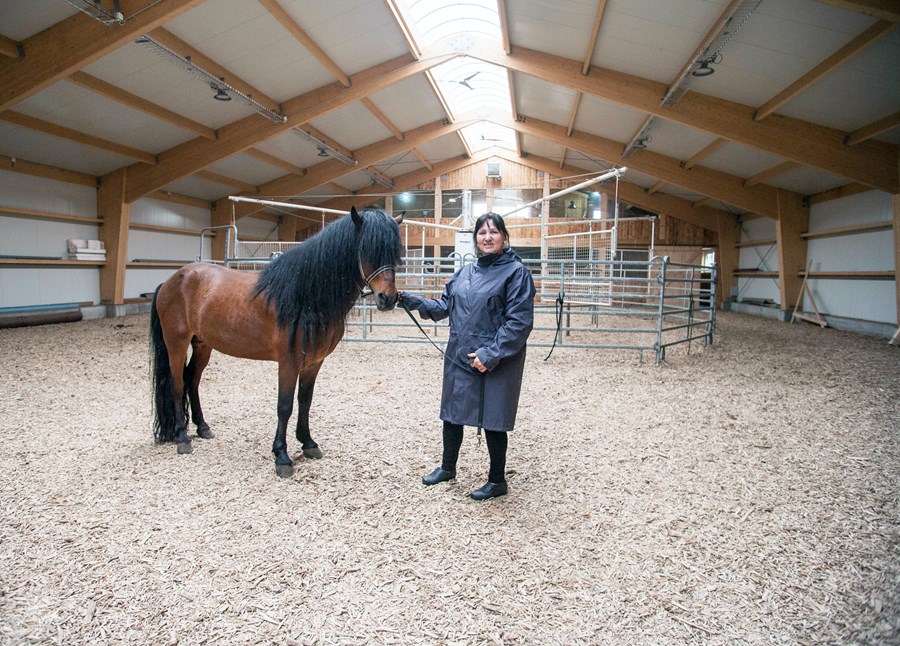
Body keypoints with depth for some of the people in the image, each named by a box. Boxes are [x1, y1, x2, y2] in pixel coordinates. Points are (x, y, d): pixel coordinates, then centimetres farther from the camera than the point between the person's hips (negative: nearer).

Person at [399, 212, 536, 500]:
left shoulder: (516, 271, -11)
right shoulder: (465, 272, 10)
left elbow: (519, 322, -17)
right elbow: (443, 306, 14)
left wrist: (490, 353, -22)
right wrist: (411, 300, 1)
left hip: (496, 364, -6)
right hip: (458, 358, 7)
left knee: (492, 421, 6)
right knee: (451, 413, 18)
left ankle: (497, 481, 25)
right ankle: (447, 467, 39)